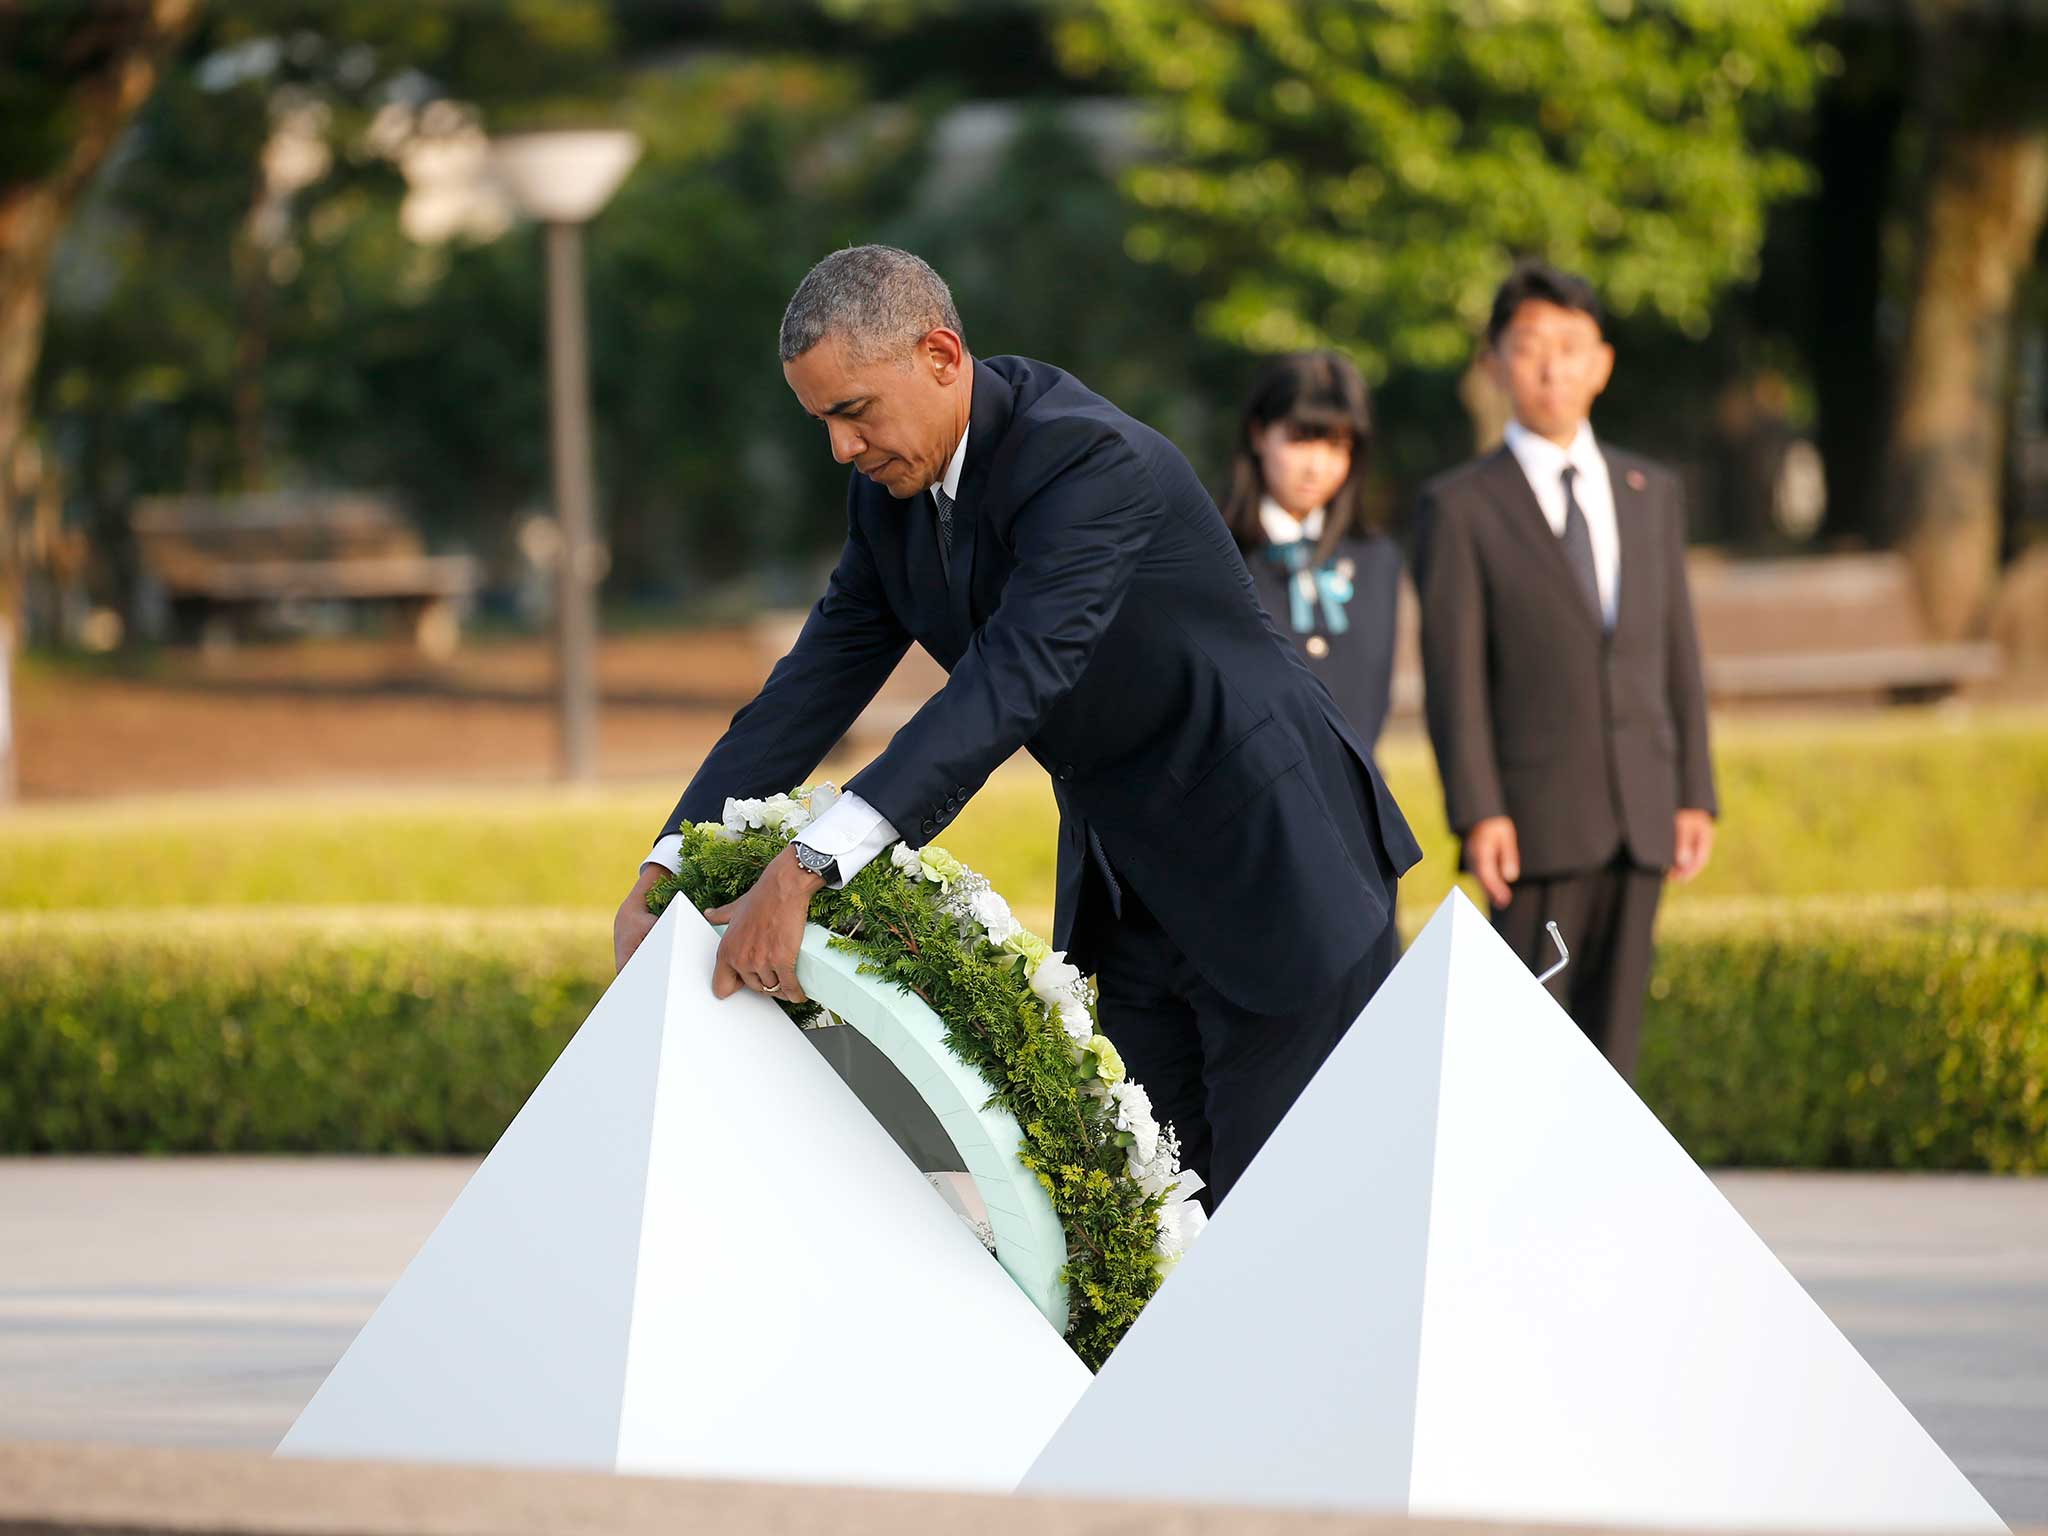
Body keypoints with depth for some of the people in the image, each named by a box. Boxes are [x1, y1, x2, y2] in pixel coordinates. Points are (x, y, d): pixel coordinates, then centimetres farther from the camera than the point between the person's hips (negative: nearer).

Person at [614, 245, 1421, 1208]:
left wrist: (806, 870, -46)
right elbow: (820, 681, 2)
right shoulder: (895, 486, 0)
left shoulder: (1091, 461, -27)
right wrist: (666, 872, -10)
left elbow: (1012, 681, -38)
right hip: (1130, 892, 8)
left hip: (1275, 866, -8)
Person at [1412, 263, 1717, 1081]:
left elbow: (1677, 652, 12)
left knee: (1610, 1031, 5)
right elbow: (1453, 672, -6)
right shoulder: (1459, 508, -1)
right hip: (1537, 819, -4)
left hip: (1639, 818, 4)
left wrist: (1695, 795, 6)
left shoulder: (1653, 493, 12)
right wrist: (1477, 815, -14)